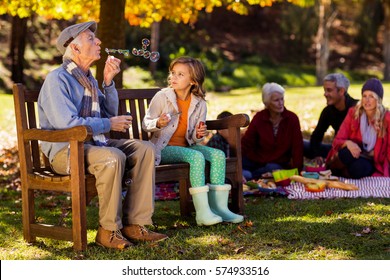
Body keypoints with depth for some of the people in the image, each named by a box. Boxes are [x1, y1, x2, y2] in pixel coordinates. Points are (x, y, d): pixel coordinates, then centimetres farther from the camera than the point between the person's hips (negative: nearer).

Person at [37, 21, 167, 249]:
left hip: (92, 143, 9)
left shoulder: (88, 78, 17)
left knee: (144, 149, -8)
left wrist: (108, 81, 6)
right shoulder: (58, 79, -12)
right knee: (113, 157, -34)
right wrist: (109, 124, -14)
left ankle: (135, 224, -13)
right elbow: (67, 123, -23)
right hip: (65, 150, -9)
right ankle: (108, 231, -23)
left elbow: (110, 112, 20)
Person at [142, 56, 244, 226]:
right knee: (196, 156, -31)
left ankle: (219, 207, -15)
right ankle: (202, 212, -36)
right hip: (163, 148, -5)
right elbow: (146, 124, -4)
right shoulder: (162, 97, -7)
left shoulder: (199, 104, 3)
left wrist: (199, 135, -12)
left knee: (218, 155, -16)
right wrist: (158, 123, -26)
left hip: (186, 146, 5)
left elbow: (194, 138, 12)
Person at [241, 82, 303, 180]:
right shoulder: (259, 118, -4)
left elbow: (297, 148, -8)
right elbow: (246, 144, -5)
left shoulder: (292, 118, -7)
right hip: (255, 161, 0)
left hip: (279, 164, 0)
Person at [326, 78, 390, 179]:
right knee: (346, 153, -34)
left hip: (375, 164, -1)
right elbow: (337, 141, -5)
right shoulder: (353, 113, -3)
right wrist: (347, 143, -28)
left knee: (359, 167, -36)